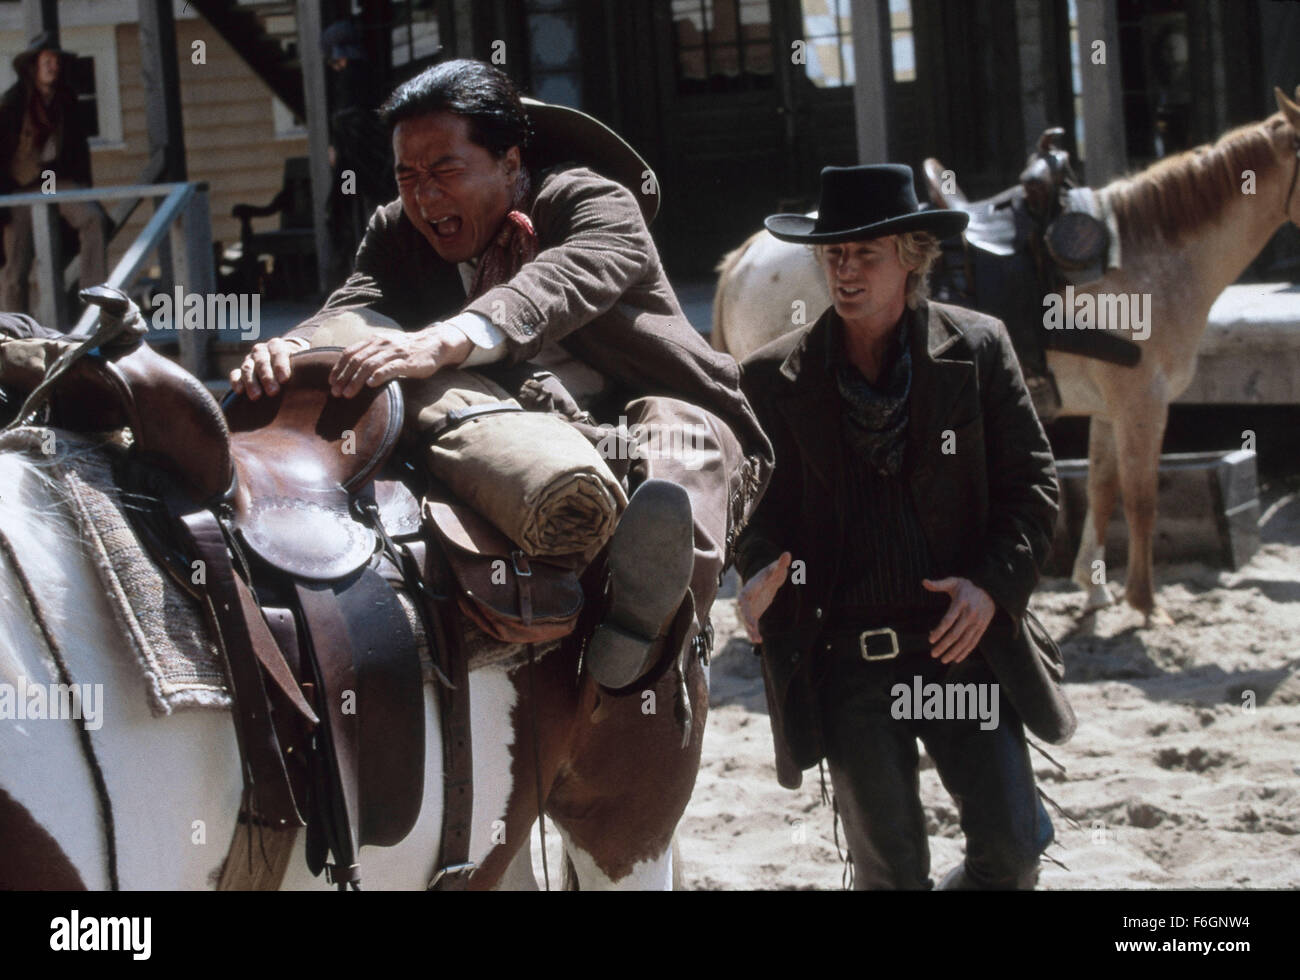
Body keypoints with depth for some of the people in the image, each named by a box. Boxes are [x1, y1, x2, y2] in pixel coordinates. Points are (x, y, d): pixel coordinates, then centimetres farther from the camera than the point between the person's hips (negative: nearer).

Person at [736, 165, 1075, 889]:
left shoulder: (978, 349, 1)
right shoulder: (774, 377, 2)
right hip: (847, 659, 0)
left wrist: (993, 583, -13)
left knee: (1011, 849, -4)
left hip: (963, 638, 0)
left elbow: (1032, 483, 2)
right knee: (889, 868, 6)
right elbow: (757, 503, 6)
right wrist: (763, 570, -16)